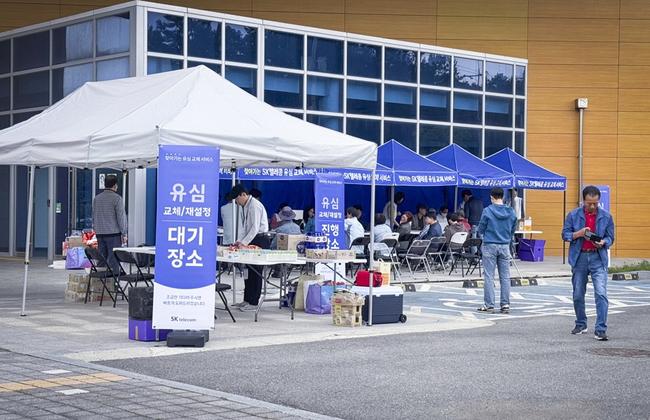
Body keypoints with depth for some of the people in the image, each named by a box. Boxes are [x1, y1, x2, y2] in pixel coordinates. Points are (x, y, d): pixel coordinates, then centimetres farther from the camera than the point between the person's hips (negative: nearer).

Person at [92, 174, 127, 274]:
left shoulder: (96, 198, 10)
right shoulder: (117, 198, -9)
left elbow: (94, 216, 16)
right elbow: (121, 217, -9)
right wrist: (124, 234, -3)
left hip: (100, 233, 6)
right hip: (113, 233, -6)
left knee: (102, 258, 10)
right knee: (113, 258, -4)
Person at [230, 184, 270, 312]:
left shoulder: (254, 206, -17)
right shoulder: (243, 206, 14)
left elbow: (255, 228, -21)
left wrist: (244, 242, -23)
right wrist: (240, 240, 4)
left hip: (259, 239, -10)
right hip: (251, 239, 10)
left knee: (255, 272, -7)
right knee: (248, 269, 13)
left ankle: (254, 303, -3)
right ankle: (247, 300, 22)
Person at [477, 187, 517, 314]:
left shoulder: (487, 211, -10)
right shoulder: (511, 212, 1)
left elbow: (481, 230, -2)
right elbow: (513, 230, 9)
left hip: (490, 246, -3)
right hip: (505, 246, 3)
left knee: (489, 276, 1)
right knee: (505, 276, 8)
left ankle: (489, 305, 1)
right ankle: (505, 304, 7)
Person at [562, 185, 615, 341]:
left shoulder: (606, 217, 2)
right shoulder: (573, 215, 1)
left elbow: (610, 238, 6)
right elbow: (565, 234, 3)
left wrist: (603, 242, -17)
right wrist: (579, 233, -15)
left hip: (598, 258, -1)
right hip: (579, 258, 1)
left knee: (601, 294, -12)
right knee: (578, 295, 11)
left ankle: (600, 330, -11)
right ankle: (581, 325, 30)